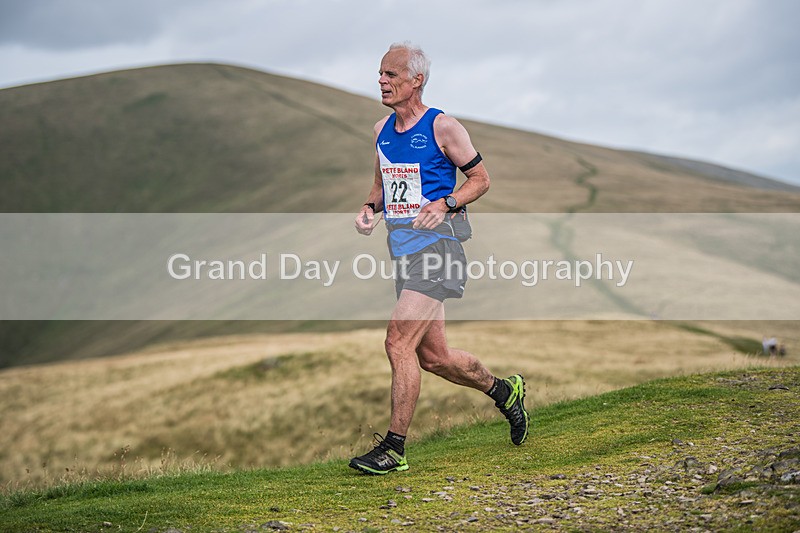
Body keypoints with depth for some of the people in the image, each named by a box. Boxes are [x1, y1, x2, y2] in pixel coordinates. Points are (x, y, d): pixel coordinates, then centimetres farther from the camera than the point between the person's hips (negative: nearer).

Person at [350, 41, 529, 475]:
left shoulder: (442, 127, -6)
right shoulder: (382, 130, 14)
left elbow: (480, 178, 0)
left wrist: (445, 204, -17)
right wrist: (370, 208, 5)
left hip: (435, 245, -8)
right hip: (402, 249, 8)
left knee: (399, 341, -17)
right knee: (433, 356, 13)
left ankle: (394, 448, -10)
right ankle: (504, 391, 36)